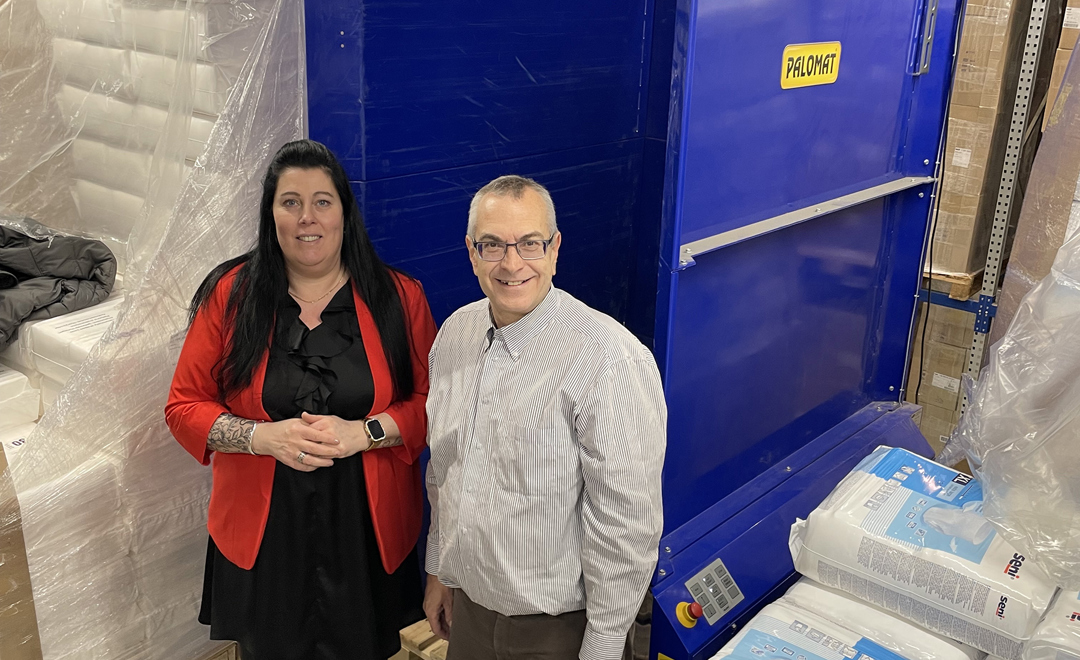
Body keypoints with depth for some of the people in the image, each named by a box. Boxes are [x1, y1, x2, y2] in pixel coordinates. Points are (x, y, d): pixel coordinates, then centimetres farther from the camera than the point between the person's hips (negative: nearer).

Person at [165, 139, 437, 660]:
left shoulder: (398, 297, -4)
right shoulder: (230, 294, -4)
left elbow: (433, 402, -2)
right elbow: (184, 406, -1)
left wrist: (364, 432, -19)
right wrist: (264, 437, -17)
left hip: (368, 533, 0)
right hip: (262, 538, 1)